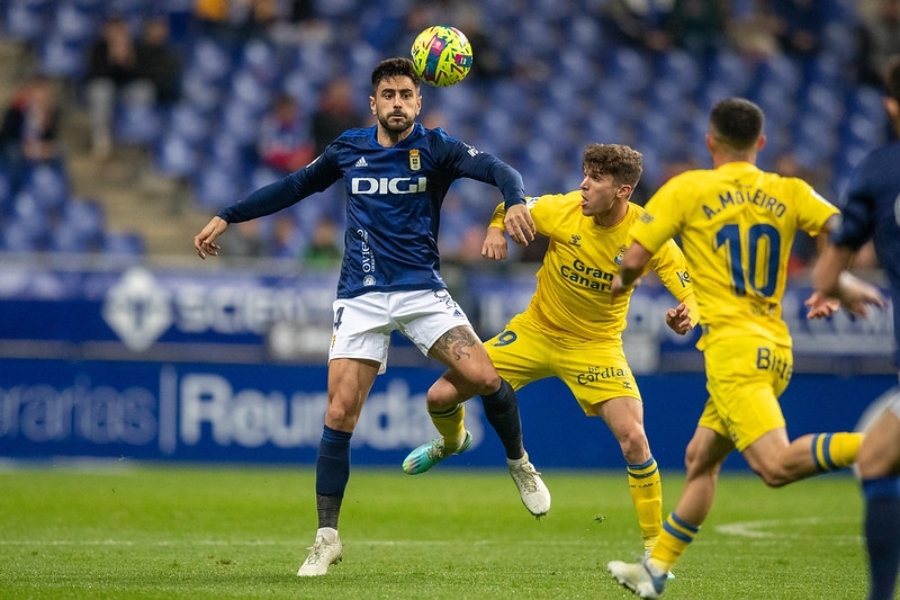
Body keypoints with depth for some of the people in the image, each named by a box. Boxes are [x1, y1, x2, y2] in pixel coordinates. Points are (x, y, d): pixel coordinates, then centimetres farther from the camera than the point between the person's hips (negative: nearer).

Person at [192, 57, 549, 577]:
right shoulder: (349, 150, 7)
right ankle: (327, 538, 3)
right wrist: (227, 217, 19)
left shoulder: (435, 148, -2)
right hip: (362, 297, 2)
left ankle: (521, 465, 10)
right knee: (339, 416, -7)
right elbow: (295, 187, 20)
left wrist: (516, 199, -40)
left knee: (485, 378, -20)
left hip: (422, 290, -2)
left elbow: (493, 168, -18)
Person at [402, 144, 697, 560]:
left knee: (634, 440, -20)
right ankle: (450, 441, 39)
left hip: (596, 346, -2)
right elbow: (510, 208, 1)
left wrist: (685, 317, -41)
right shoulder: (563, 210, -18)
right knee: (441, 396, -1)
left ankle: (655, 545, -3)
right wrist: (496, 229, -21)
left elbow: (692, 294, -19)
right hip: (535, 330, 2)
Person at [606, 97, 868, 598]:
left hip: (733, 348, -7)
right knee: (701, 459, 20)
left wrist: (622, 283, 22)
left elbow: (634, 260, -1)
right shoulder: (790, 192, 10)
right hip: (777, 349, 7)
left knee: (776, 465, -22)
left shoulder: (688, 190, 1)